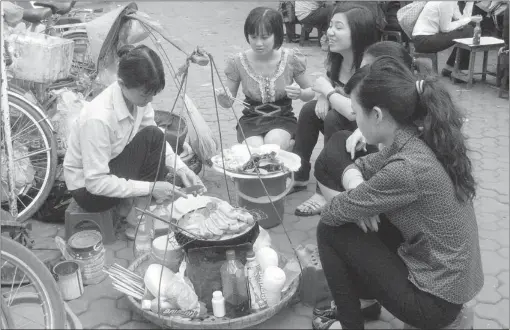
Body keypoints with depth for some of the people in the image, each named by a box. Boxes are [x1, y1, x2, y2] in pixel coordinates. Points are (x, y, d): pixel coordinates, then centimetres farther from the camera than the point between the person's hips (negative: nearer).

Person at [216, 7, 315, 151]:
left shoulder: (292, 59, -11)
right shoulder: (237, 62, -10)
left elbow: (310, 92, 4)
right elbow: (228, 103, 1)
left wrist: (300, 93, -20)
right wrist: (223, 98, -23)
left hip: (283, 119, 0)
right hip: (251, 120, 0)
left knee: (273, 144, -32)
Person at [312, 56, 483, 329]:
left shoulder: (406, 169, -30)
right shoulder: (421, 142, -4)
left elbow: (332, 211, -18)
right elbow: (357, 166, 9)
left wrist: (353, 201, 4)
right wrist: (359, 197, -11)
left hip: (435, 299, -8)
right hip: (452, 276, 8)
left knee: (329, 230, -5)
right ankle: (362, 293, 27)